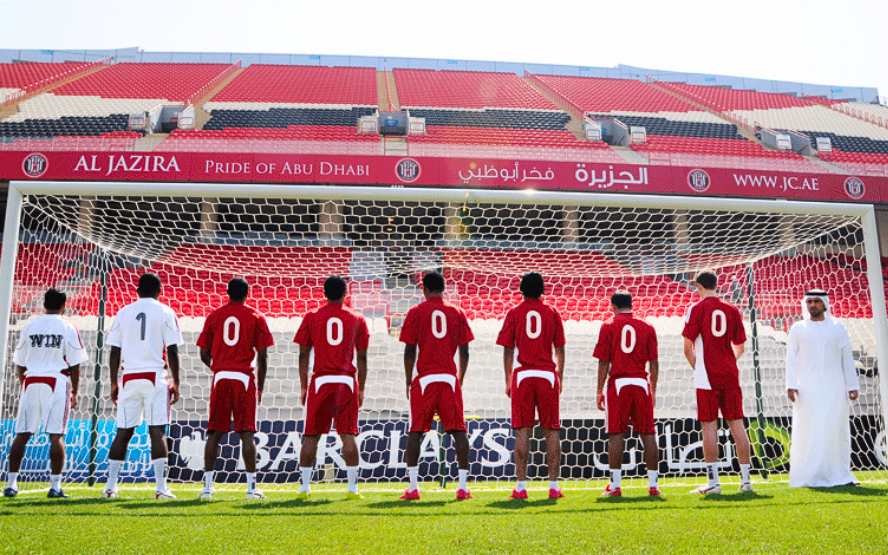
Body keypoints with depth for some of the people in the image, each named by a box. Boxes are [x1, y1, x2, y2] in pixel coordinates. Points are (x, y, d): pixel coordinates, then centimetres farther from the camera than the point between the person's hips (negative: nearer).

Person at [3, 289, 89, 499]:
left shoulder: (29, 326, 9)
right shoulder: (68, 328, -1)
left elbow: (20, 363, 11)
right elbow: (75, 363, -2)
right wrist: (74, 391, 4)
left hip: (31, 381, 3)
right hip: (57, 382, -3)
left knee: (22, 434, 8)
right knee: (56, 435, -3)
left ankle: (11, 483, 10)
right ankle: (55, 485, -4)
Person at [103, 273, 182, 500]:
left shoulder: (123, 312, 10)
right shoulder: (165, 313, 2)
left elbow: (114, 352, 8)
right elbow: (172, 351, -3)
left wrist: (114, 383, 15)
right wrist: (176, 383, 2)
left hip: (129, 378, 3)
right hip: (155, 376, -3)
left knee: (123, 432, 9)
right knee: (157, 431, -3)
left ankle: (110, 486, 10)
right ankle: (161, 488, -5)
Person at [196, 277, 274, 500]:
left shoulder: (214, 315, 8)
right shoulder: (256, 316, 2)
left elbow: (204, 354, 9)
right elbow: (262, 357, -1)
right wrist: (260, 386, 9)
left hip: (220, 377, 2)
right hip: (245, 377, -2)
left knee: (214, 433, 8)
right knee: (247, 433, 0)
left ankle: (207, 486, 9)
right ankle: (252, 487, 0)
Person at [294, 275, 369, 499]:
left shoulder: (311, 317, 5)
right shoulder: (357, 319, 6)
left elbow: (303, 355, 4)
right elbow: (362, 358, 6)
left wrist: (303, 386, 10)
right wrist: (361, 388, 13)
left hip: (320, 380, 0)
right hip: (347, 381, 0)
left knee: (311, 436, 7)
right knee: (348, 435, 3)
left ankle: (305, 486, 11)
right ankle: (352, 487, 4)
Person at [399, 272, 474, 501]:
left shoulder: (416, 312, 2)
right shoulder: (457, 312, 8)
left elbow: (409, 351, -1)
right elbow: (464, 352, 7)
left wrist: (409, 381, 8)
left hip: (424, 379, -1)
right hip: (450, 378, 2)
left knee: (415, 431, 6)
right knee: (459, 430, 4)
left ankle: (413, 487, 4)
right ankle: (463, 486, 2)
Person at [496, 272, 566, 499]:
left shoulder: (514, 313, 4)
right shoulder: (552, 312, 7)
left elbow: (508, 350, 1)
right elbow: (560, 349, 8)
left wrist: (508, 380, 8)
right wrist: (560, 377, 18)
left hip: (522, 376, -1)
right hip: (548, 374, 1)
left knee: (522, 431, 0)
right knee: (552, 431, 5)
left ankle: (521, 486, -1)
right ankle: (553, 486, 5)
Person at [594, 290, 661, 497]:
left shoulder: (608, 326, 1)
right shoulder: (647, 327, 9)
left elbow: (603, 363, -3)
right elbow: (654, 363, 7)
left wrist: (600, 391, 3)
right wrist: (653, 390, 15)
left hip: (617, 383, -2)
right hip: (641, 383, 2)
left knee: (616, 434, -1)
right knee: (648, 433, 7)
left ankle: (615, 486, 0)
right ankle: (653, 484, 9)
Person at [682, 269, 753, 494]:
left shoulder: (696, 309, -5)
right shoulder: (732, 310, 9)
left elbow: (688, 348, -8)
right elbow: (740, 347, 14)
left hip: (707, 377, -4)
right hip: (730, 375, 4)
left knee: (709, 425, -2)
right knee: (737, 423, 8)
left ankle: (713, 481, -1)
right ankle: (745, 479, 12)